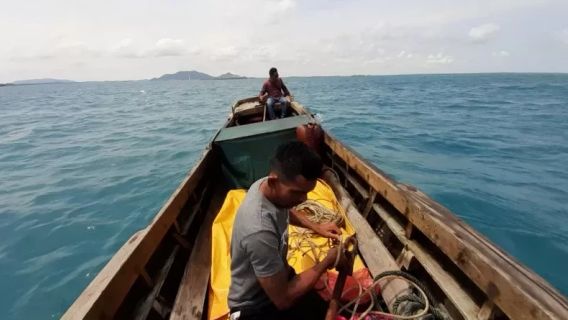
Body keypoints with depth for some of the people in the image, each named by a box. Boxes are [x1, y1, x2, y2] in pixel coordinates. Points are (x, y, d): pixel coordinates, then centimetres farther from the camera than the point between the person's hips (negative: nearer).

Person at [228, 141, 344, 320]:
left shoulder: (267, 185, -15)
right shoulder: (259, 231, -40)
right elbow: (283, 299, -27)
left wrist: (316, 227, -4)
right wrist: (327, 262, -18)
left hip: (277, 280, 7)